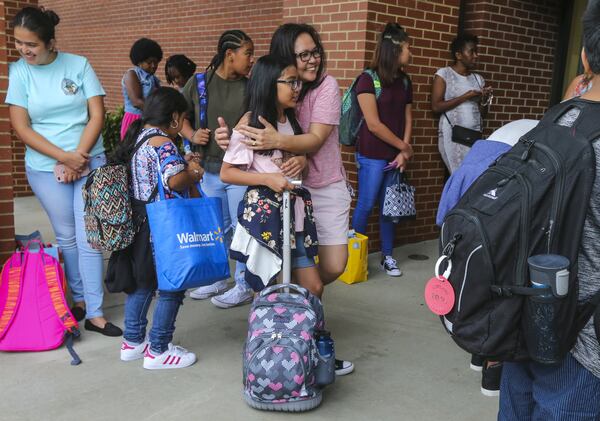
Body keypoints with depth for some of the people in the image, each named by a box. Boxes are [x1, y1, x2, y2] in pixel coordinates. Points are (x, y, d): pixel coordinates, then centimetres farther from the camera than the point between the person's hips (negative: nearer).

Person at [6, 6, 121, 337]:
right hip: (46, 168, 0)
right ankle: (80, 297, 28)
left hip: (90, 161, 0)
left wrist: (78, 157, -11)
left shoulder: (78, 65, -3)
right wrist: (64, 157, -13)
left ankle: (94, 312, 4)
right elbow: (21, 128, -6)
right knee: (67, 237, 10)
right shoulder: (19, 71, -3)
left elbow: (97, 115, -3)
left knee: (89, 238, -1)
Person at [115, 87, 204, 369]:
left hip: (139, 223, 9)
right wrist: (194, 176, -11)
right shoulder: (161, 142, -17)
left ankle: (132, 342, 31)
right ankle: (158, 351, 12)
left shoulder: (137, 136, 11)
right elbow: (174, 180, -30)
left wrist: (184, 166, 11)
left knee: (143, 282, 19)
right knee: (171, 287, 3)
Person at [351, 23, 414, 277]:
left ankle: (387, 256, 20)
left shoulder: (404, 81, 9)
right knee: (365, 205, 2)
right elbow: (374, 124, -14)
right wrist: (404, 147, -8)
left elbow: (407, 118, 9)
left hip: (395, 156, 6)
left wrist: (403, 153, -3)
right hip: (372, 155, -5)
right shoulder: (368, 80, -10)